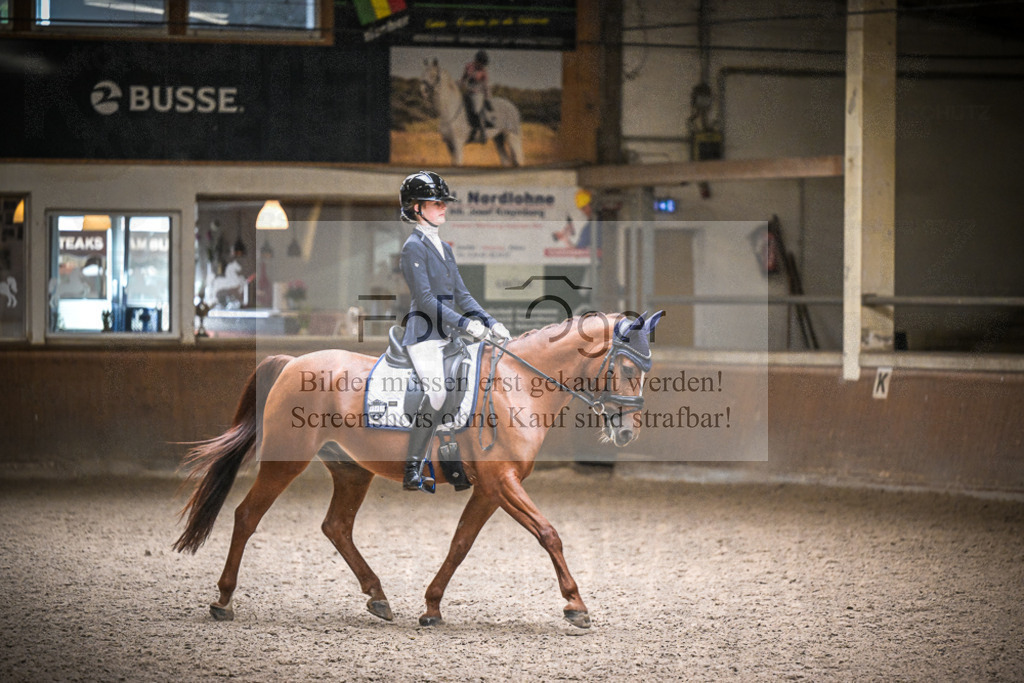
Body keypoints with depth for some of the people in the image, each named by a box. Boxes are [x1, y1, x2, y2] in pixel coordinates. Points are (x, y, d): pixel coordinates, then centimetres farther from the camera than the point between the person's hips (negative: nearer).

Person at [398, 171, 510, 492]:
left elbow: (461, 295, 18)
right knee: (437, 394, -20)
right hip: (423, 335, -9)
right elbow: (425, 299, -16)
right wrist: (465, 323, -21)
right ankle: (412, 473, -18)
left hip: (445, 336, 9)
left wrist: (491, 323, 6)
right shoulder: (414, 247, -8)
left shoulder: (444, 248, 18)